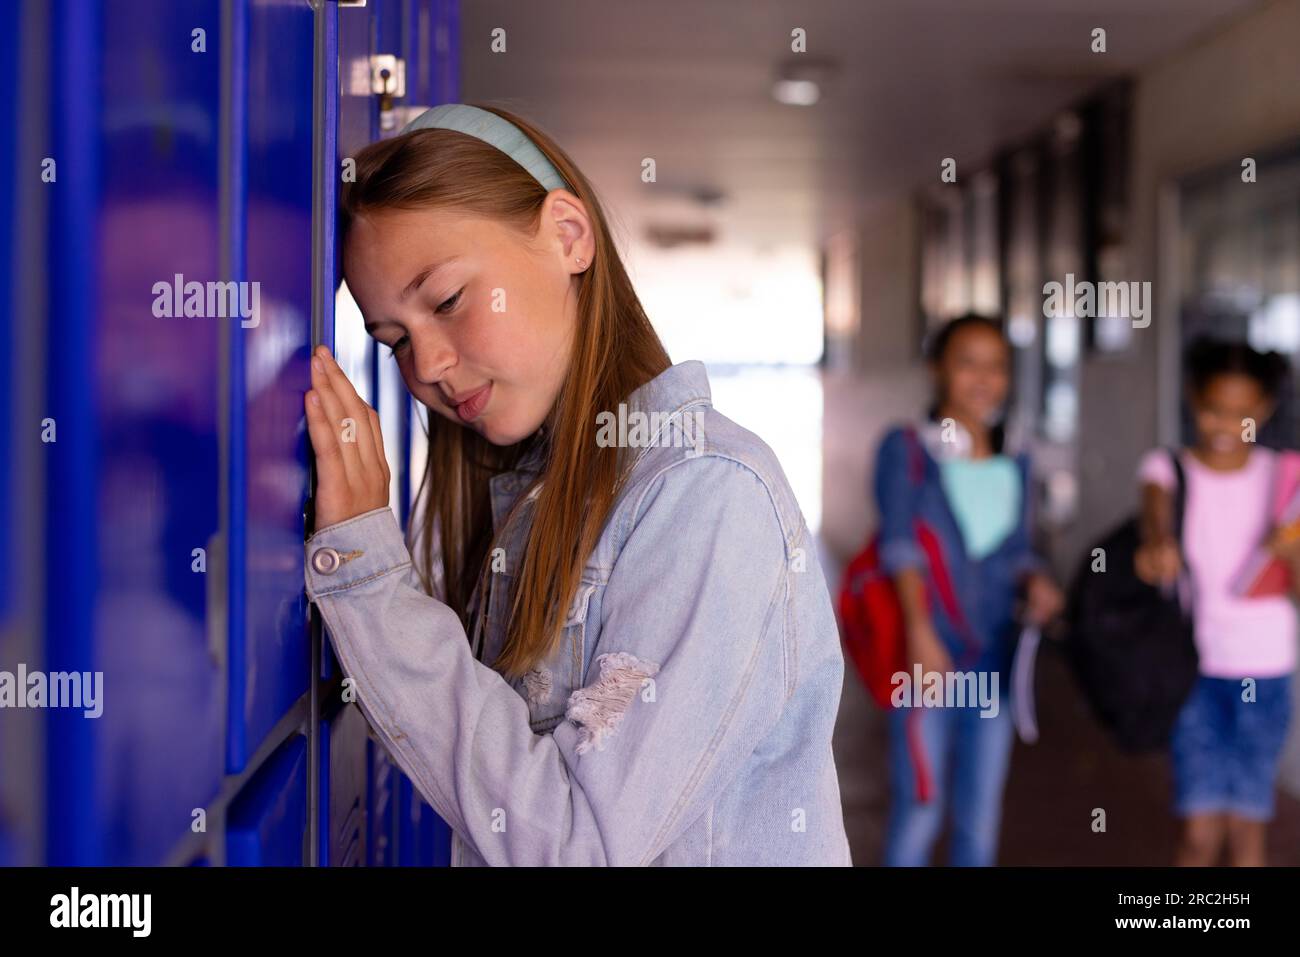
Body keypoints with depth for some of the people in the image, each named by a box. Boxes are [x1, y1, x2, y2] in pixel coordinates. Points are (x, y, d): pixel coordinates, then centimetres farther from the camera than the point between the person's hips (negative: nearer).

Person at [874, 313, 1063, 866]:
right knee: (919, 809, -5)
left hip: (992, 661, 5)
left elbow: (1016, 551, 14)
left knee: (980, 816, 10)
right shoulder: (907, 449, -3)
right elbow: (899, 543, -12)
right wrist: (919, 629, -24)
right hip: (926, 655, -4)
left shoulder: (1015, 463, 12)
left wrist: (1035, 582, -9)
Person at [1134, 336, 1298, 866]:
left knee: (1247, 826, 7)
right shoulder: (1169, 469, -3)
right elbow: (1155, 509, -28)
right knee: (1200, 829, -7)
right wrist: (1158, 542, -51)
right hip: (1194, 666, -1)